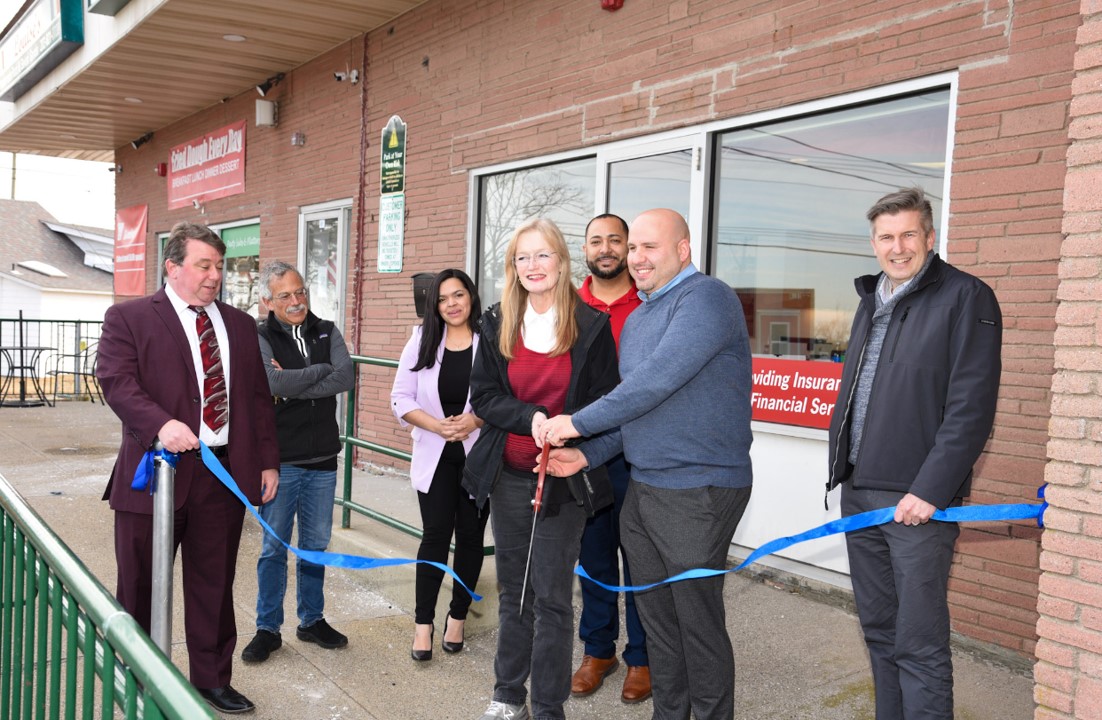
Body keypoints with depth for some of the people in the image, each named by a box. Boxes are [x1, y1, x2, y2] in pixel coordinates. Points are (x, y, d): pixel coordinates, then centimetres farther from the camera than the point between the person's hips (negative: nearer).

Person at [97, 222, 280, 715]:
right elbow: (116, 380, -14)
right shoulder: (128, 318, -1)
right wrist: (161, 424, -31)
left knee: (214, 585, 13)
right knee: (140, 586, 9)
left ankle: (212, 678, 29)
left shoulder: (240, 325, 13)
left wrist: (268, 461, 8)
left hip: (225, 475, 4)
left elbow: (258, 398, 14)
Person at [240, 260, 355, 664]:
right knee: (275, 547, 6)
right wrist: (321, 370, -11)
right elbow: (275, 382, -23)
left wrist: (293, 385, -16)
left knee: (316, 545, 14)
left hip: (323, 458, 4)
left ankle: (312, 620, 29)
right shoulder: (260, 338, -5)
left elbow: (346, 379, -11)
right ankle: (268, 628, 20)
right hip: (280, 460, -3)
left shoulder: (326, 332, 5)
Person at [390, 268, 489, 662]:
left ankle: (457, 617, 24)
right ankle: (423, 624, 9)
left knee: (470, 535, 8)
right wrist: (437, 425, -14)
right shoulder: (423, 341, 2)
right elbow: (401, 398, 0)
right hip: (435, 455, 1)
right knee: (435, 535, 0)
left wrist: (475, 420, -21)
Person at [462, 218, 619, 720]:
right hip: (509, 474, 3)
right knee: (513, 589, 13)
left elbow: (604, 401, -1)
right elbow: (483, 396, 2)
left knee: (551, 595, 1)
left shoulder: (591, 326, -4)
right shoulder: (497, 325, 4)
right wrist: (531, 418, -15)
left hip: (563, 477, -3)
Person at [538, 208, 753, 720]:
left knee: (699, 621, 3)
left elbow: (658, 380, -24)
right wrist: (586, 455, 3)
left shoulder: (706, 298, -14)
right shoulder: (637, 319, 15)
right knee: (656, 616, 17)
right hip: (642, 488, 9)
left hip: (698, 490, -8)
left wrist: (578, 424, -18)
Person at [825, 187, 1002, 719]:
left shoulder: (966, 297, -8)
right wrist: (843, 468, 15)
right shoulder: (871, 301, 16)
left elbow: (971, 407, -15)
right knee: (878, 630, 16)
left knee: (919, 645, -1)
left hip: (918, 498, -7)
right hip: (858, 491, 7)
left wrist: (931, 490, -19)